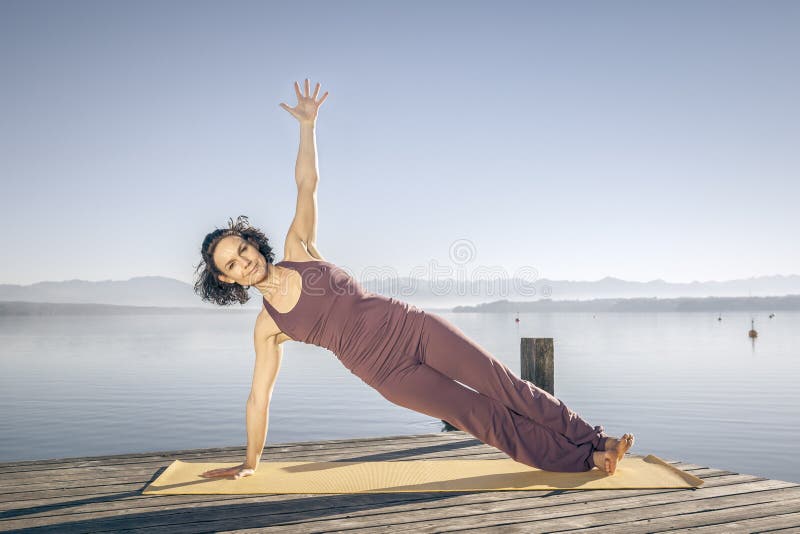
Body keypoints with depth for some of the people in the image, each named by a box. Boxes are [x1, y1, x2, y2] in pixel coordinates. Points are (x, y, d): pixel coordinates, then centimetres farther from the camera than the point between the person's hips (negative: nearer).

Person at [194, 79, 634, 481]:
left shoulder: (297, 250, 4)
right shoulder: (267, 326, 2)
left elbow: (306, 183, 0)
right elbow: (259, 396, 7)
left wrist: (307, 124, -7)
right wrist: (250, 462, 10)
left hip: (409, 326, 1)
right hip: (388, 373, -1)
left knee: (504, 387, -2)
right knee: (481, 415, -2)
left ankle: (593, 442, 12)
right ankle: (583, 459, 12)